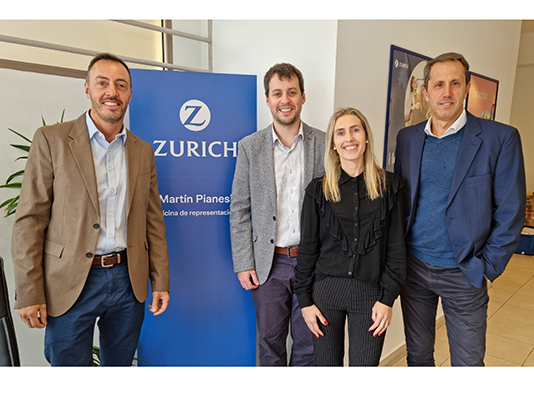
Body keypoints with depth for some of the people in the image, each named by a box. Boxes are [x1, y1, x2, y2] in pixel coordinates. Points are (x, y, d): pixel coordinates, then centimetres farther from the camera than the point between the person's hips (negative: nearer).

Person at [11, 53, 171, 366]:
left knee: (121, 364, 19)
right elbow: (30, 219, -5)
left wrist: (161, 282, 5)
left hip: (128, 281, 3)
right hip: (70, 284, -3)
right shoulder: (52, 140, -4)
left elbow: (153, 221, 7)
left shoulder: (143, 151, 7)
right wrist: (29, 293, -8)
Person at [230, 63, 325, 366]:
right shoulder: (250, 147, 0)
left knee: (309, 342, 15)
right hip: (268, 264, 0)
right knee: (270, 342, 16)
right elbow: (239, 210, 1)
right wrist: (244, 264, -3)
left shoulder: (325, 143, -1)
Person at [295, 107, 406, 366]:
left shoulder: (389, 186, 0)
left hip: (370, 293, 0)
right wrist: (305, 300, 1)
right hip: (326, 290, 1)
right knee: (327, 364, 13)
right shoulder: (318, 189, 0)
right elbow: (307, 248, 2)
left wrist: (387, 299, -3)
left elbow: (397, 247, 1)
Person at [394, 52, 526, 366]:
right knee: (417, 355, 19)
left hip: (463, 273, -2)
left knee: (469, 362, 12)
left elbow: (510, 213, -5)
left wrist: (488, 266, -7)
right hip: (413, 267, 3)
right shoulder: (407, 137, 3)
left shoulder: (500, 138, -7)